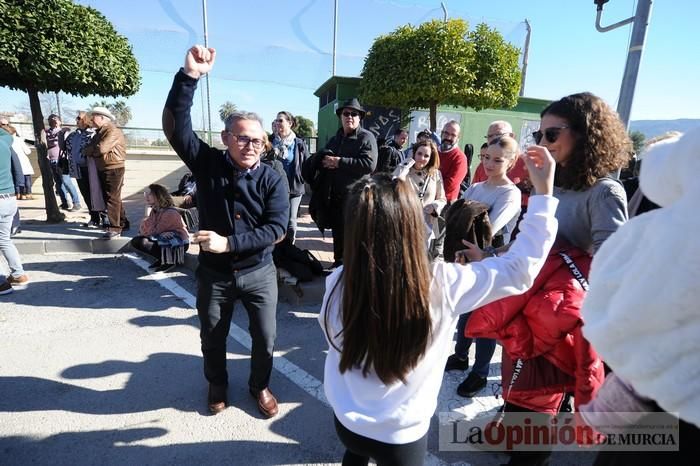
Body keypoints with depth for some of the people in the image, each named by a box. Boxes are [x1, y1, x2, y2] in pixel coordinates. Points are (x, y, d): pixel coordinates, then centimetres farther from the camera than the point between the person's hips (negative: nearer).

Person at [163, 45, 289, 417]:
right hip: (213, 273, 1)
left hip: (258, 274, 0)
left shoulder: (271, 180, -10)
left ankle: (259, 386, 39)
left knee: (265, 338, 11)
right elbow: (176, 126, -20)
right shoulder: (207, 163, -8)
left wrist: (229, 243, -24)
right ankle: (217, 385, 47)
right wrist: (189, 75, -30)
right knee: (212, 337, 19)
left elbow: (275, 229, -18)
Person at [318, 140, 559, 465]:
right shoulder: (442, 285, -29)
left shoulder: (337, 283, -23)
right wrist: (544, 191, -10)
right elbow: (521, 267, -15)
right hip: (401, 436, -1)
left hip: (346, 420, 2)